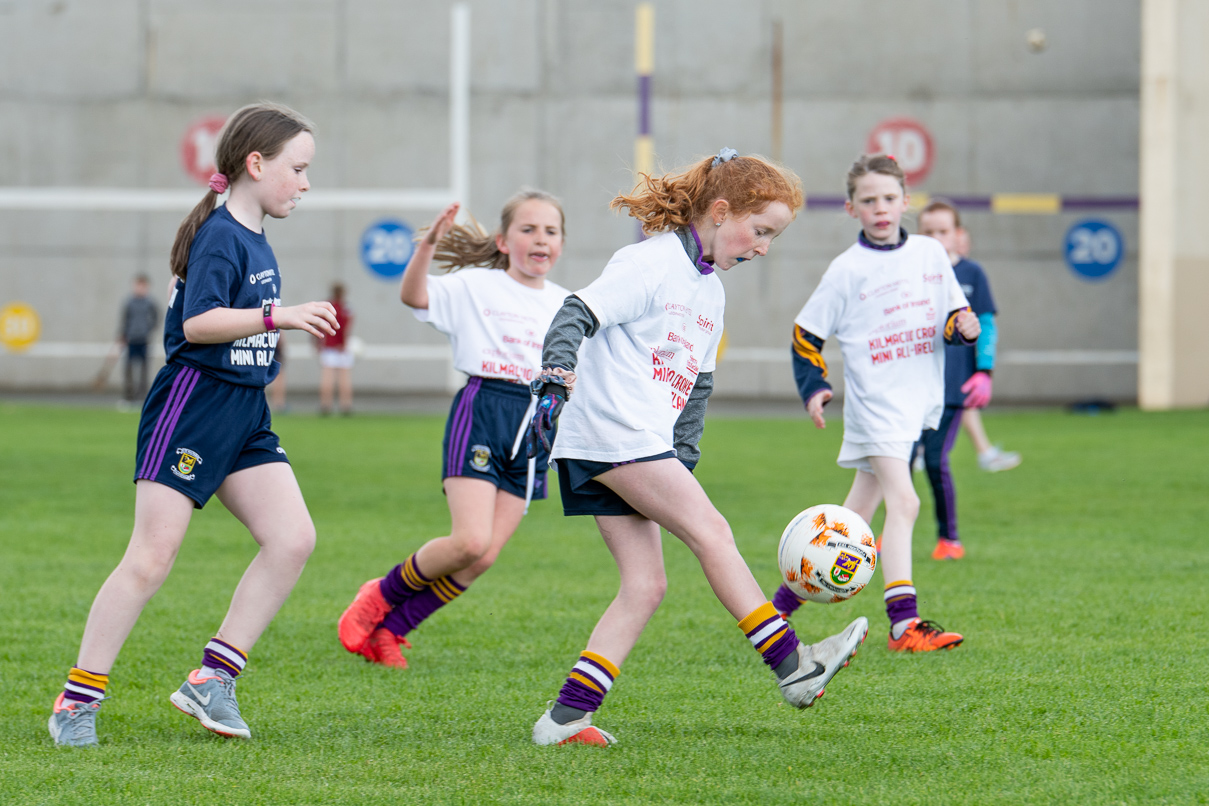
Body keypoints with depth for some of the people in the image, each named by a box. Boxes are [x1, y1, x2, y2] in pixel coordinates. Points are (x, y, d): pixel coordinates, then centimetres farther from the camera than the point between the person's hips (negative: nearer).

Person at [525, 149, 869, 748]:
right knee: (711, 531, -11)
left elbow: (697, 382, 26)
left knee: (645, 585, 1)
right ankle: (791, 666, -9)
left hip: (646, 446, 9)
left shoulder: (711, 290, 19)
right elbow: (577, 315, -17)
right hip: (610, 433, -9)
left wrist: (683, 458, 18)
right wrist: (554, 385, -29)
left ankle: (566, 717, -2)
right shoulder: (650, 262, -9)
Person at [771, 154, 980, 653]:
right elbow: (806, 333, 2)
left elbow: (953, 312, 16)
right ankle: (903, 623, -25)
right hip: (873, 401, -5)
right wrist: (813, 387, -10)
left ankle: (791, 592, 28)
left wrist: (963, 327, -7)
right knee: (903, 502, -21)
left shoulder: (930, 254, 7)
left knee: (857, 516, 13)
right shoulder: (847, 270, -5)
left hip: (917, 399, 5)